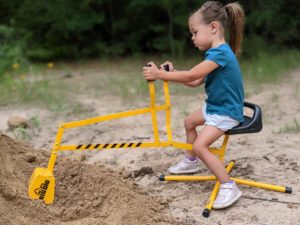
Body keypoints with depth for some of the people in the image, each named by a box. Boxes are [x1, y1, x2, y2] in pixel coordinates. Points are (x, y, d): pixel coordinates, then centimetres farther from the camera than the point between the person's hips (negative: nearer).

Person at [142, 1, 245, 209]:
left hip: (226, 112, -11)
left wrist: (160, 74, -26)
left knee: (200, 145, -22)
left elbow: (191, 76, -32)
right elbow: (196, 81, 7)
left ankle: (229, 187, -16)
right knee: (189, 122, 28)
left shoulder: (220, 53, -28)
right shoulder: (216, 53, 5)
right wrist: (172, 74, -4)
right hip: (214, 107, 11)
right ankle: (191, 162, 47)